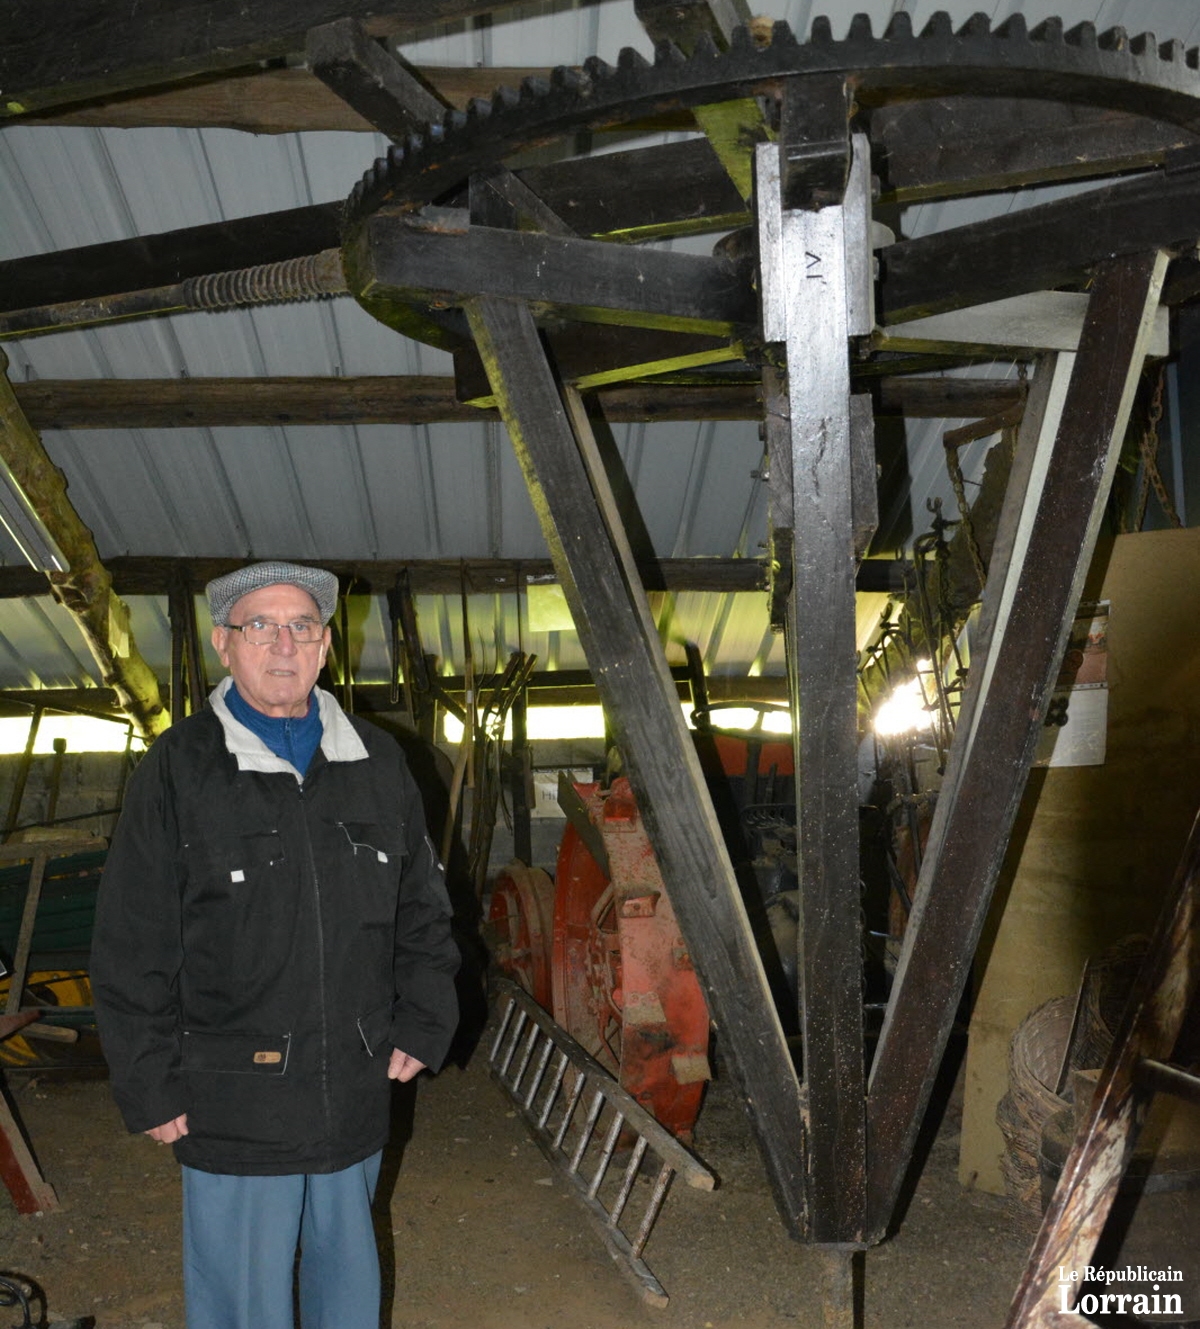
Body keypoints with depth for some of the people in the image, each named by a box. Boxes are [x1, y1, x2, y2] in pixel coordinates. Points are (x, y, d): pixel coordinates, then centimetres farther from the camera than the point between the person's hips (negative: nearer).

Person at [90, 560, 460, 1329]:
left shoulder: (378, 763, 6)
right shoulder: (179, 769, -6)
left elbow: (424, 909, 14)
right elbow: (131, 948, -5)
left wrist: (423, 1024, 6)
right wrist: (151, 1089, -5)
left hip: (357, 1091, 4)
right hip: (234, 1104, -4)